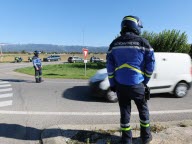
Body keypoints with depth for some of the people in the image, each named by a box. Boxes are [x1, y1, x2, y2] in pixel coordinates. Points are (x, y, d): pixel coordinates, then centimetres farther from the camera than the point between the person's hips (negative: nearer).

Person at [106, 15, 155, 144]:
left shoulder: (114, 43, 3)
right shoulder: (143, 42, -4)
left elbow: (110, 65, 3)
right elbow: (151, 63, -4)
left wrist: (112, 83, 9)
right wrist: (145, 81, 8)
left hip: (120, 85, 2)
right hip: (138, 85, -2)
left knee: (125, 112, 14)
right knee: (143, 110, 19)